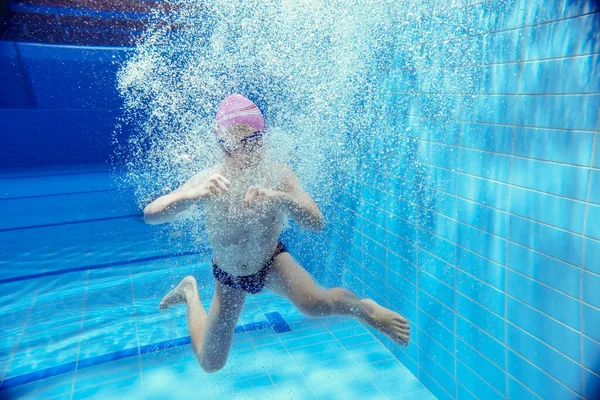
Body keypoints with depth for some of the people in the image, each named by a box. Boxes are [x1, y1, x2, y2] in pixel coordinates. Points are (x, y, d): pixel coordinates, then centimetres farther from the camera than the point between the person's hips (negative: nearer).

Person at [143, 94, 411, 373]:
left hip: (272, 262, -1)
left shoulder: (278, 175, -24)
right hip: (229, 276, 1)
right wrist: (192, 195, -54)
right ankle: (189, 291, 39)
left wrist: (281, 198, -53)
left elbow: (316, 223, -34)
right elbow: (150, 215, -35)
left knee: (315, 304, -34)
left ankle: (365, 309, 0)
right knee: (210, 364, 15)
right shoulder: (210, 181, -27)